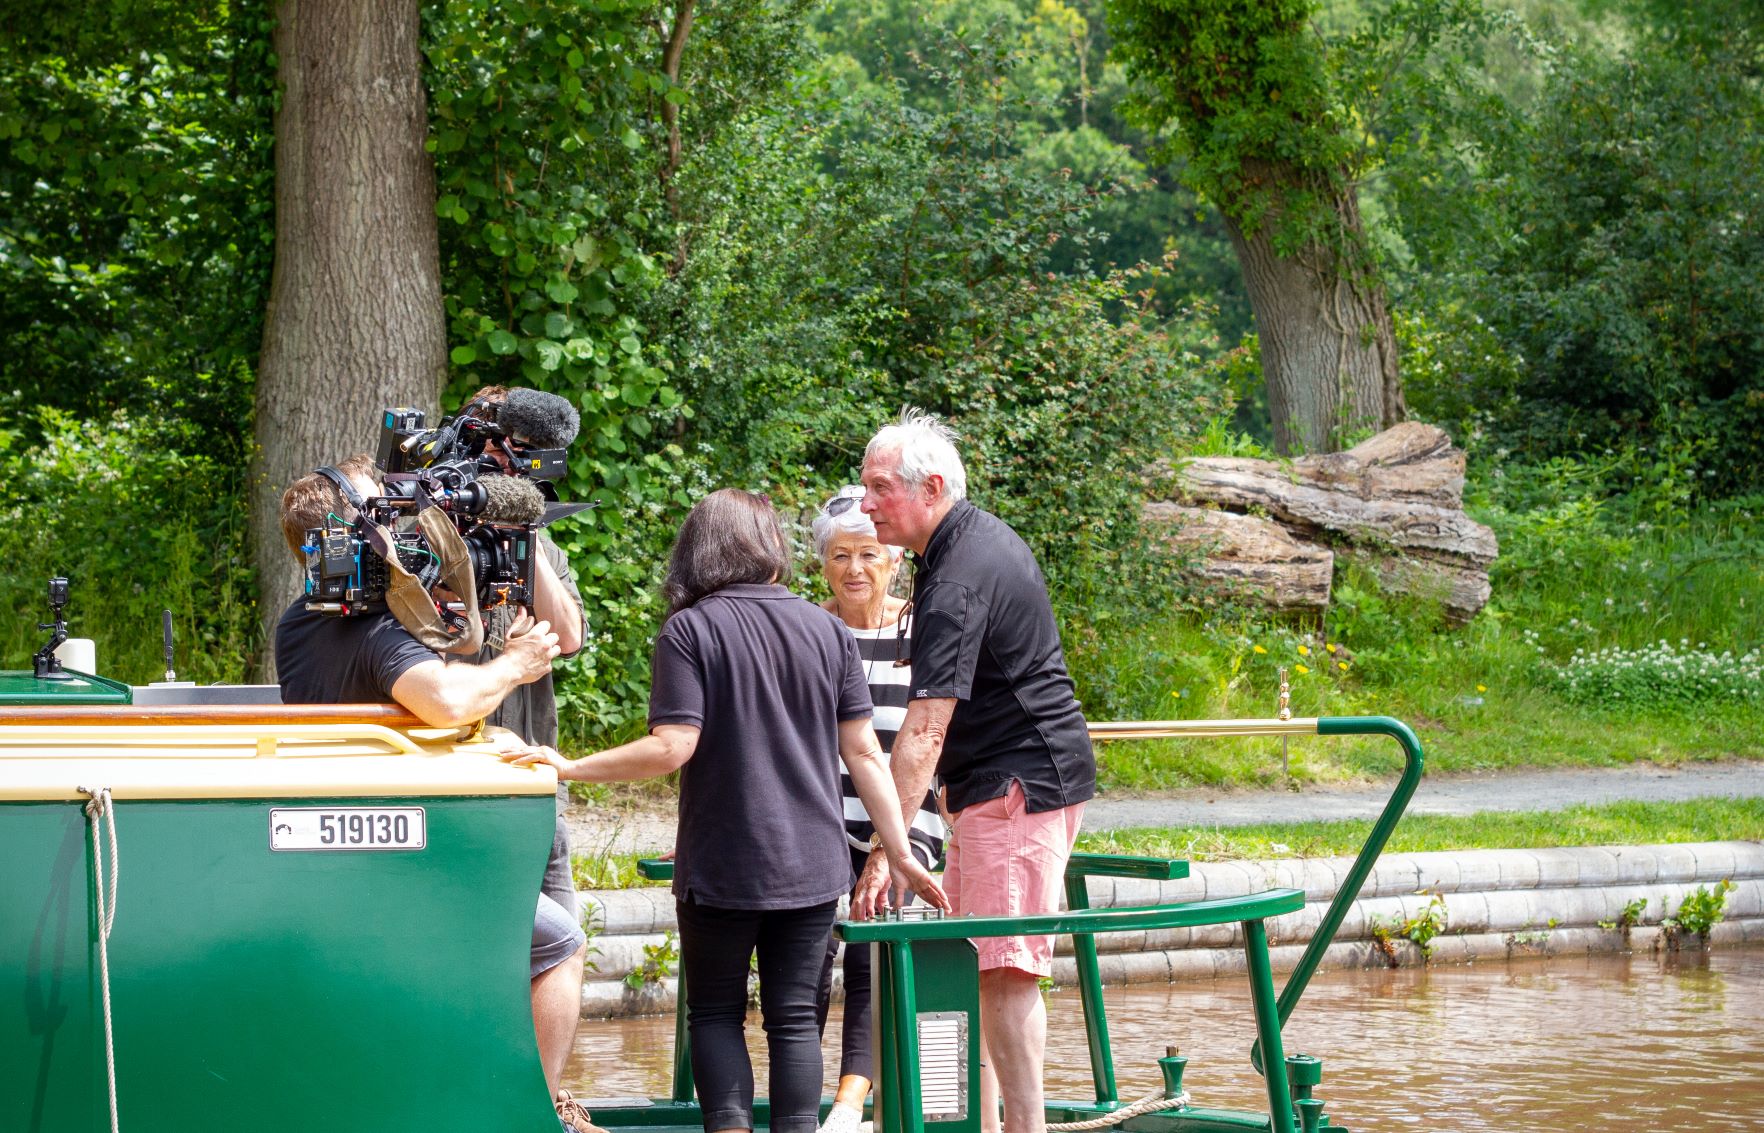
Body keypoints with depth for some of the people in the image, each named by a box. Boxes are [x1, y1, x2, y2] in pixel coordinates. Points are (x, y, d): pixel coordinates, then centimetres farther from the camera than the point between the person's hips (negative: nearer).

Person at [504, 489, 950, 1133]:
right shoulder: (827, 631, 4)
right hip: (811, 864, 3)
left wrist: (572, 768, -8)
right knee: (794, 1016, 7)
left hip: (721, 867, -3)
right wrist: (898, 851, 7)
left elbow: (673, 746, -15)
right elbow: (862, 751, 3)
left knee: (715, 1013, 9)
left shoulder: (689, 631, -7)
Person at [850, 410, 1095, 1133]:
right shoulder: (982, 535, 11)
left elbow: (923, 731, -29)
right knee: (970, 962, 12)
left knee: (1005, 966, -13)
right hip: (992, 785, 11)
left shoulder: (958, 585, -22)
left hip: (1023, 782, -11)